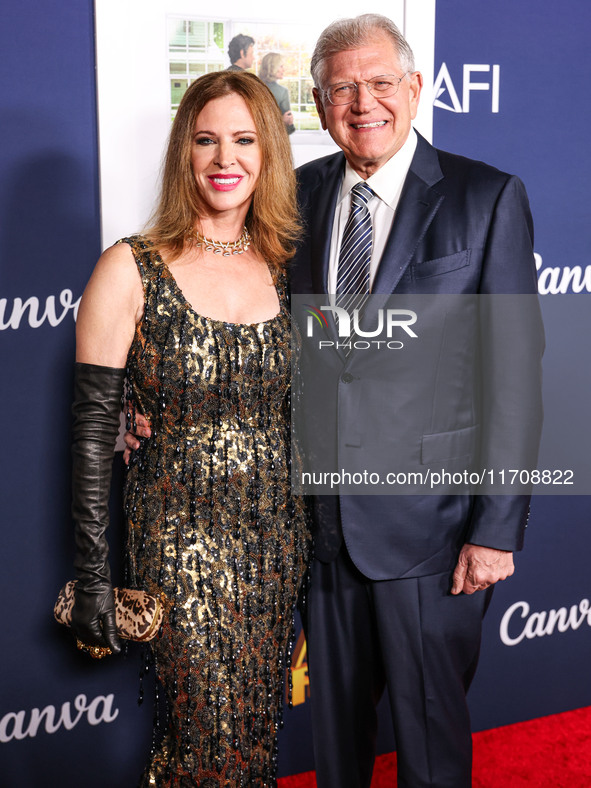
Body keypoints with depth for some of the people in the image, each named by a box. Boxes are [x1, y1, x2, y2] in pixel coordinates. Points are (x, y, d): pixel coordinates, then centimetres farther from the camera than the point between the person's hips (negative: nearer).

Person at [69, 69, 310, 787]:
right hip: (180, 541, -4)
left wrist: (317, 536, 11)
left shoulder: (287, 270, 4)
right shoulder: (131, 270, -8)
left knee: (259, 722, 14)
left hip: (277, 538, 4)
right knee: (207, 729, 1)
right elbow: (93, 427, -9)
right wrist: (92, 576, -9)